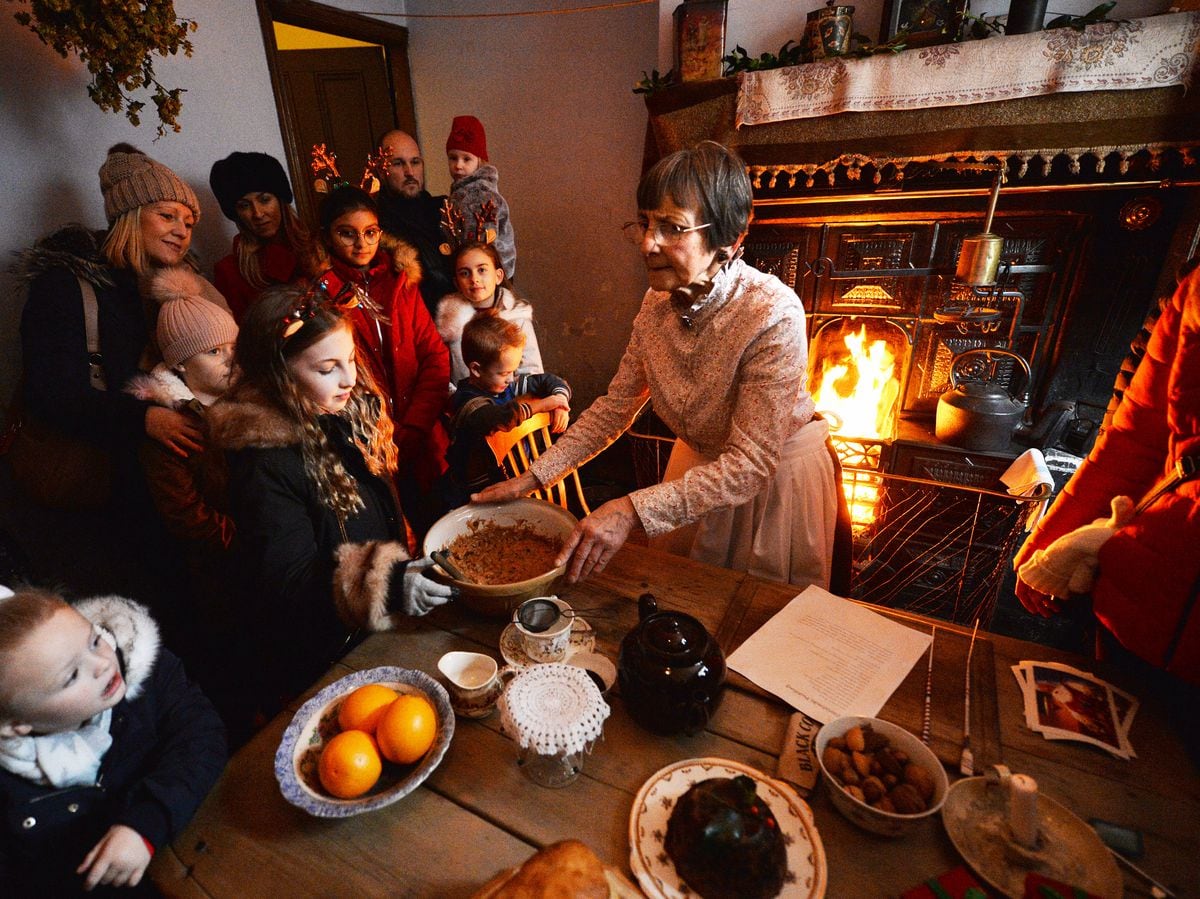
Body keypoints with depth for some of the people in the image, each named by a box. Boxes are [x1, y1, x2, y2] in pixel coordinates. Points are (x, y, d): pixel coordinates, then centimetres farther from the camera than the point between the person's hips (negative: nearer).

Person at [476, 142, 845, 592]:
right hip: (697, 466, 5)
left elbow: (751, 464, -31)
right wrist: (535, 476, -12)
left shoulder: (773, 315, -31)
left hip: (775, 477, -5)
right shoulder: (658, 301, -11)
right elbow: (617, 404, -5)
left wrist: (634, 511, -40)